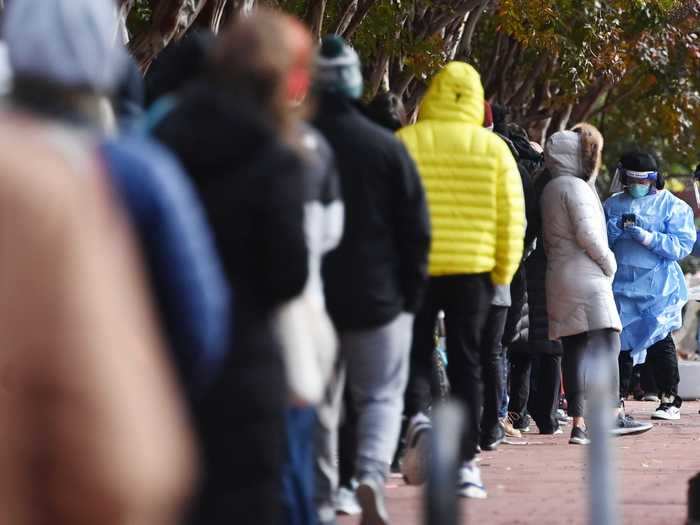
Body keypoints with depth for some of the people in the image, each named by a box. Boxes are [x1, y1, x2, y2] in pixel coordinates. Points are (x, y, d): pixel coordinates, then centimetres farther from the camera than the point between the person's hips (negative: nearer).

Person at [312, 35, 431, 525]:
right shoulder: (387, 147, -6)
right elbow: (416, 230, -3)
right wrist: (411, 295, 6)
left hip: (309, 297, 1)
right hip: (378, 299, -1)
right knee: (382, 397, 8)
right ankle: (372, 475, -16)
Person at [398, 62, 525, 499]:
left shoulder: (403, 143, -3)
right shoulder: (493, 148, 0)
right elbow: (512, 217, 0)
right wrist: (503, 274, 10)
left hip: (413, 267, -1)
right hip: (472, 268, 1)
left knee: (416, 352, 13)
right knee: (466, 363, 8)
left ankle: (417, 414, -16)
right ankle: (466, 461, 4)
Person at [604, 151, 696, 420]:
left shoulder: (673, 206, 2)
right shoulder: (613, 204, 14)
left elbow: (682, 245, -8)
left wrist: (646, 237, -19)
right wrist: (612, 231, -11)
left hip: (658, 287, -3)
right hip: (621, 284, 3)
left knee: (659, 341, -6)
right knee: (621, 341, 2)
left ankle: (670, 400, 1)